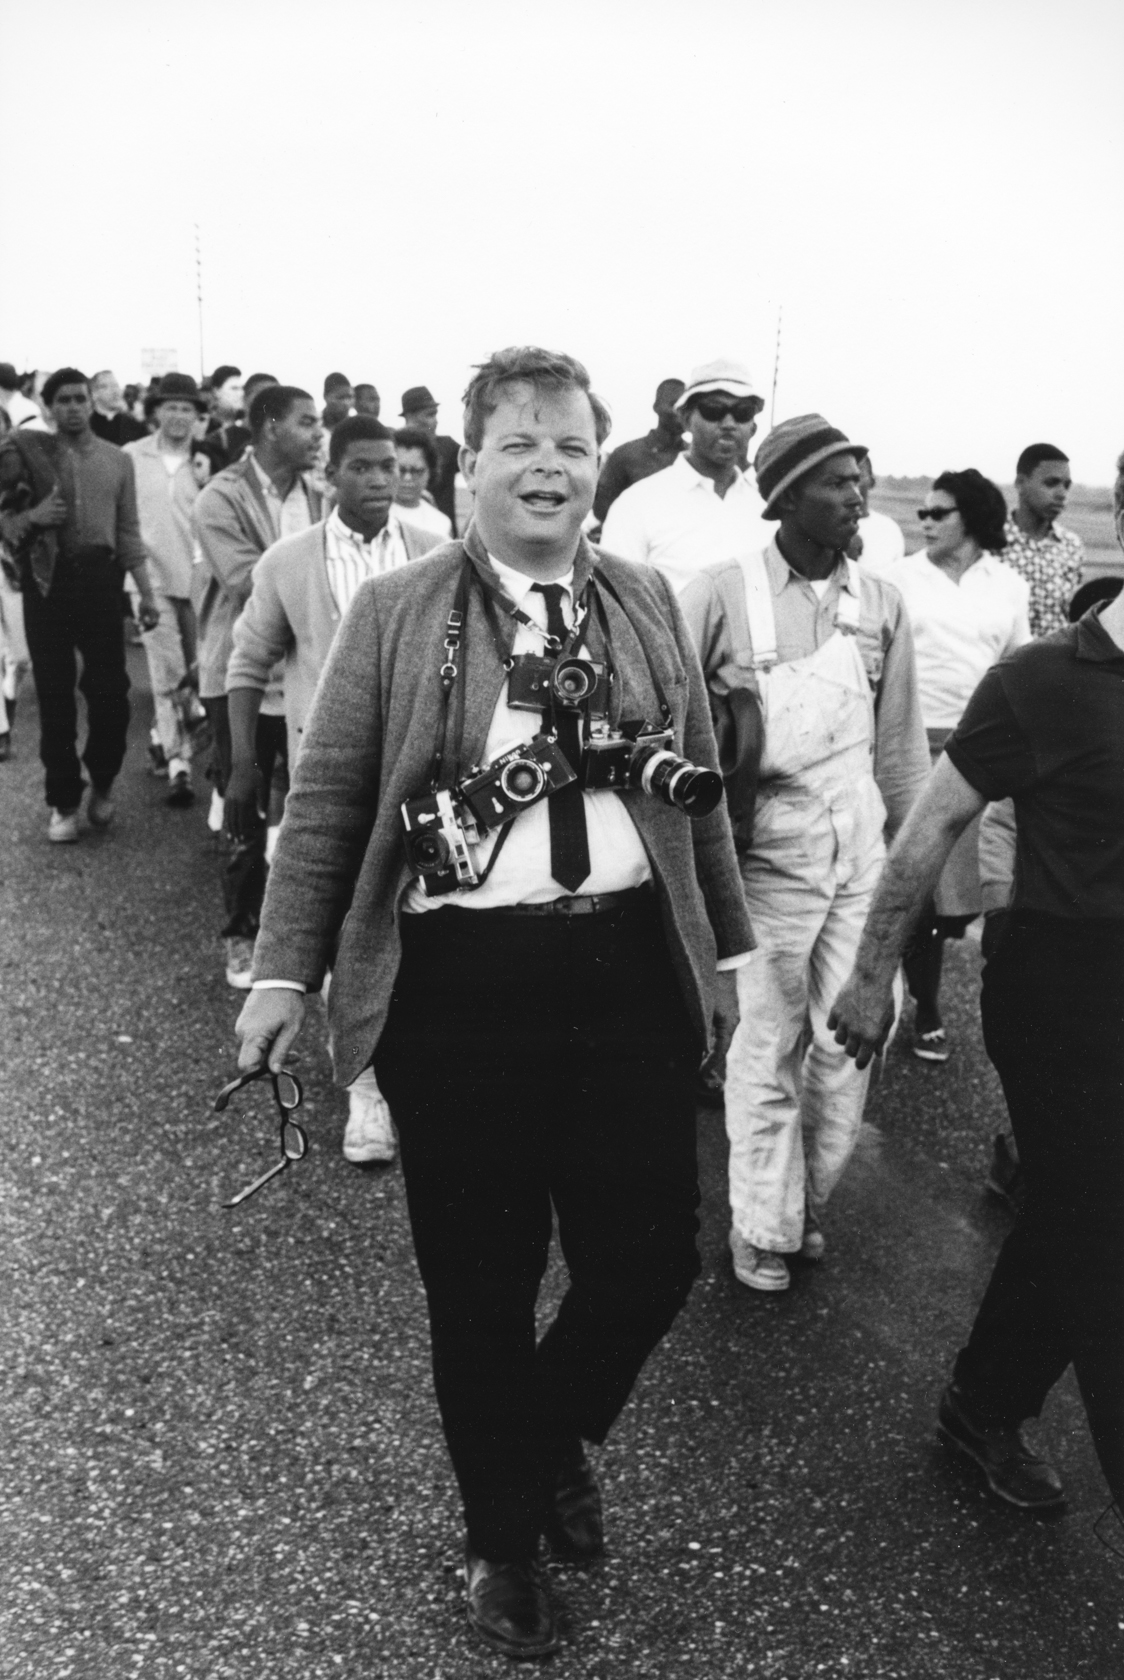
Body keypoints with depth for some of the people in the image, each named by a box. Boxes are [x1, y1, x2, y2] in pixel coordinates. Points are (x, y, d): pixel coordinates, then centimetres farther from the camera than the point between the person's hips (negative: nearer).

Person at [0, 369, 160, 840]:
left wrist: (146, 594, 3)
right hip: (47, 581, -1)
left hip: (100, 579, 1)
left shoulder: (118, 460, 10)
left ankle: (101, 783, 24)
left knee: (111, 692, -1)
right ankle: (63, 802, 14)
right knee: (54, 696, 3)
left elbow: (128, 532, 9)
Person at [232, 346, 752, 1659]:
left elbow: (699, 788, 14)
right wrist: (285, 969, -2)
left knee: (651, 1258, 7)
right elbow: (325, 803, 1)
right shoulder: (395, 612, -1)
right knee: (480, 1283, 11)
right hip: (457, 984, -2)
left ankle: (554, 1436, 42)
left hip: (631, 971, 3)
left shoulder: (647, 604, 8)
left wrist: (726, 942, 16)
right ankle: (503, 1538, 38)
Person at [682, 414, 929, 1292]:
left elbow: (900, 739, 9)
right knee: (768, 1049, 6)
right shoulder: (721, 593, -10)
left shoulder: (881, 601, 3)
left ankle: (808, 1197, 32)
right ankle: (763, 1225, 25)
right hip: (766, 855, -4)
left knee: (851, 1042, 9)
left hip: (862, 855, 4)